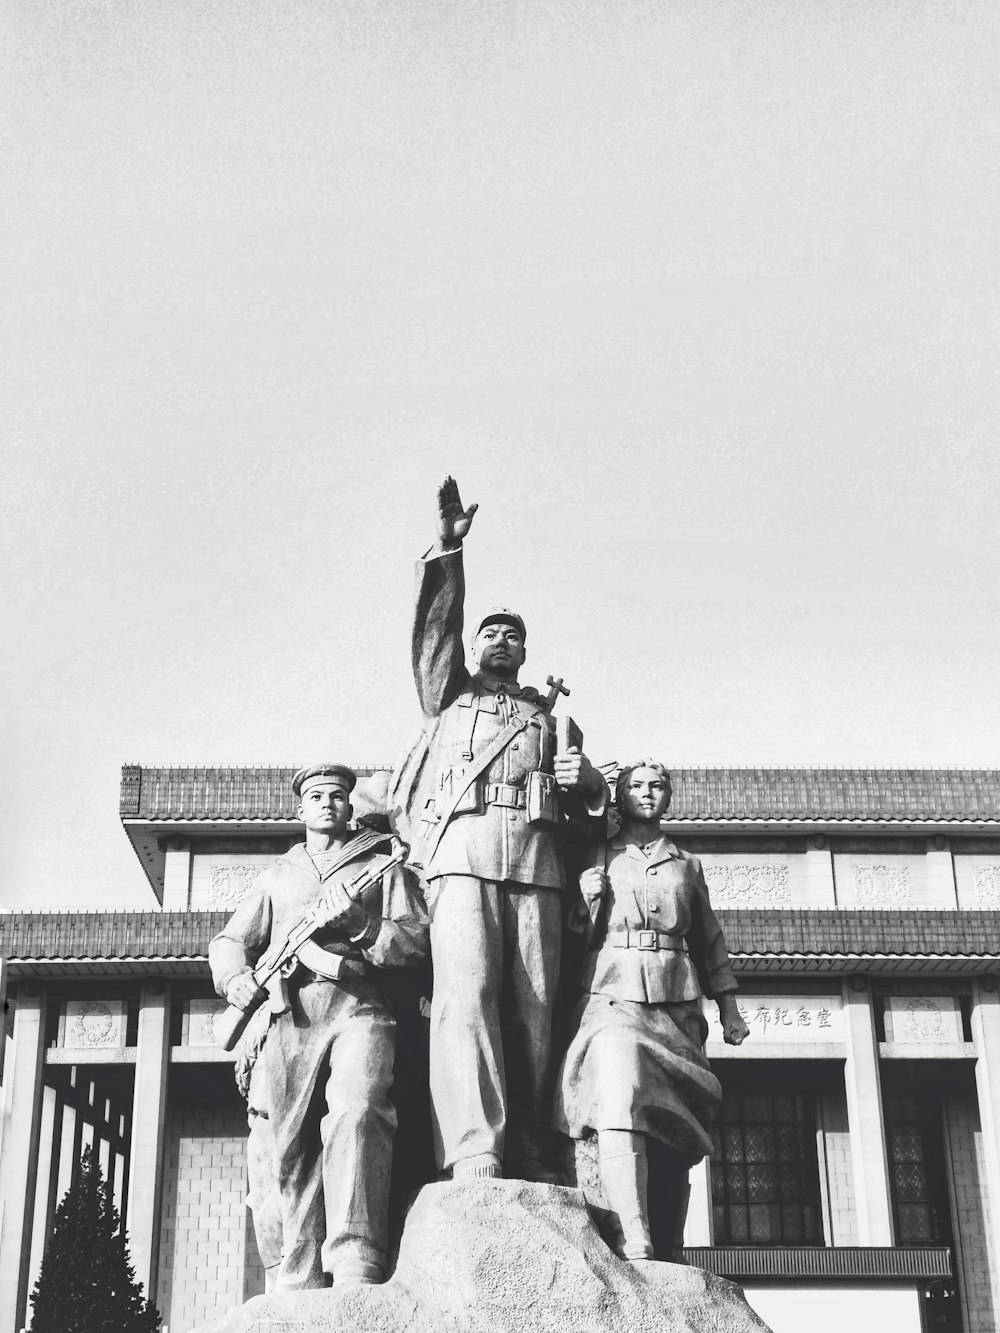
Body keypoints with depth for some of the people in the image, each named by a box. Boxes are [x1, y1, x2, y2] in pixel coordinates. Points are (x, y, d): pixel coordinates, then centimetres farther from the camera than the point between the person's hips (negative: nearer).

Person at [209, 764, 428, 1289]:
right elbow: (228, 941, 27)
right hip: (290, 1016, 3)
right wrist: (236, 978, 5)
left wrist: (360, 926, -7)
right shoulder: (277, 876, 33)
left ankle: (356, 1272, -36)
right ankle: (297, 1284, -10)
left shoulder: (383, 867, 24)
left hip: (358, 1009, -3)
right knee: (287, 1146, -11)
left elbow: (417, 937, 11)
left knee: (355, 1112, -30)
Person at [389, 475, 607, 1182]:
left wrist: (582, 778, 1)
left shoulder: (550, 715, 32)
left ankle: (528, 1157, -11)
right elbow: (436, 630, 12)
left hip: (536, 862, 3)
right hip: (463, 853, -3)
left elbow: (592, 796, 25)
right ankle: (473, 1155, -29)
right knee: (467, 993, -20)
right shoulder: (449, 694, 27)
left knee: (533, 1010, -8)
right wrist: (448, 551, 1)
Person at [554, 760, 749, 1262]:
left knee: (675, 1141, 0)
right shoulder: (593, 858, 15)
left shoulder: (687, 866, 23)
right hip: (611, 997, -4)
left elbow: (710, 941, 24)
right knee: (620, 1094, -30)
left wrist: (729, 1008, 17)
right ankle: (635, 1252, -41)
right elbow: (561, 925, 14)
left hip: (677, 1007, 4)